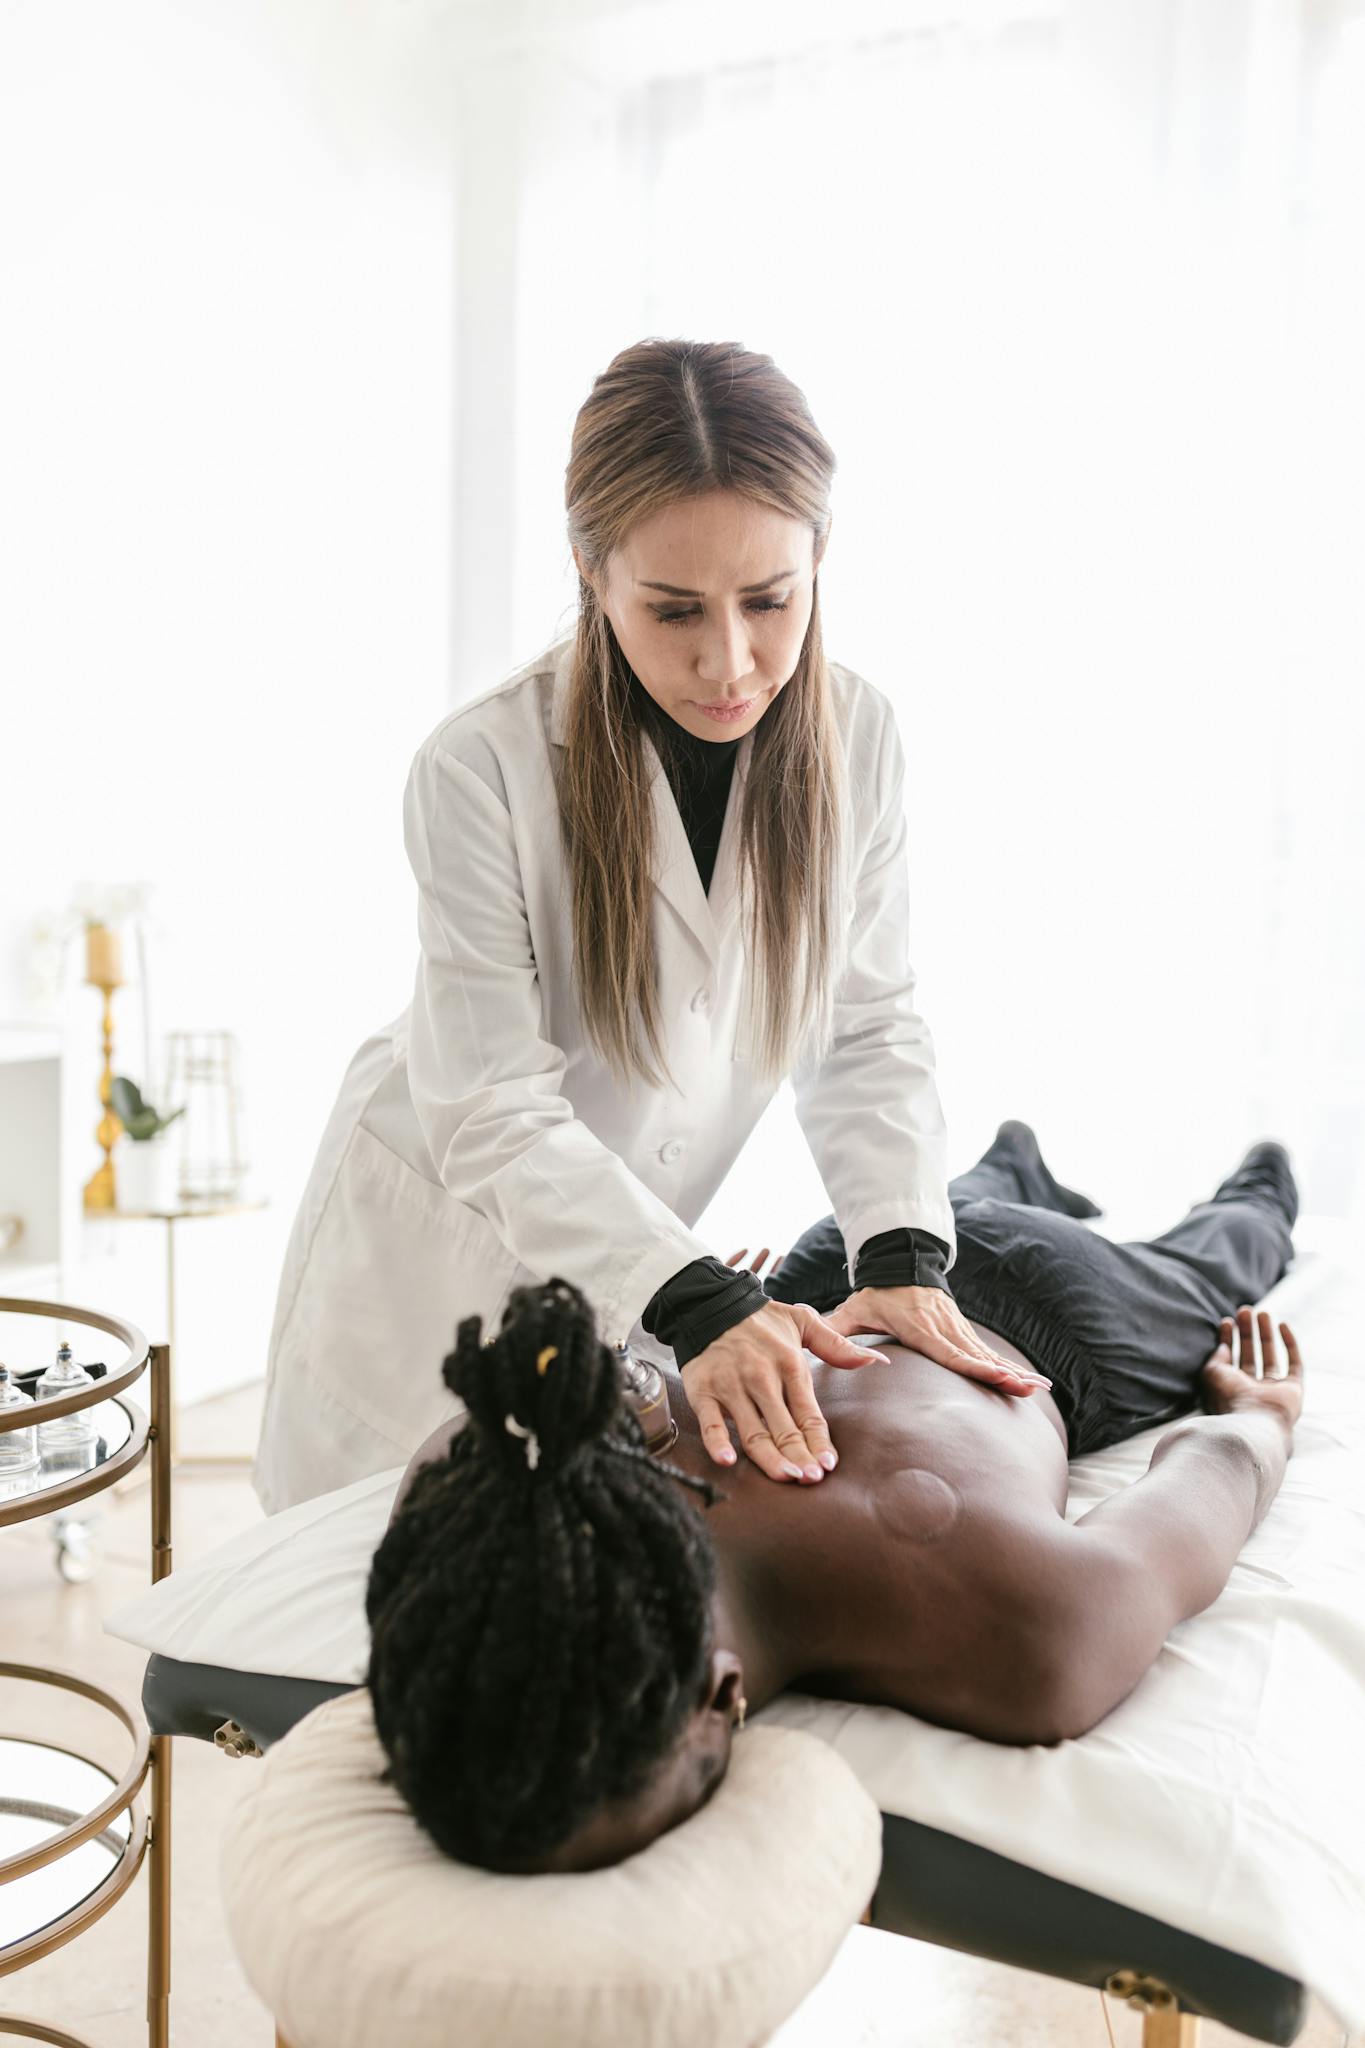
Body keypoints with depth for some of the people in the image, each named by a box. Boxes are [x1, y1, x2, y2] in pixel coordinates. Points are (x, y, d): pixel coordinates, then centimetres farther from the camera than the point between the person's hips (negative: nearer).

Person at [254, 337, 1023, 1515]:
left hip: (636, 1257, 4)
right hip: (444, 1242, -3)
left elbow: (870, 1029, -9)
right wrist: (701, 1304, -37)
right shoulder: (481, 769, -26)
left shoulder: (857, 738, -13)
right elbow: (495, 1115, -27)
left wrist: (903, 1261, -22)